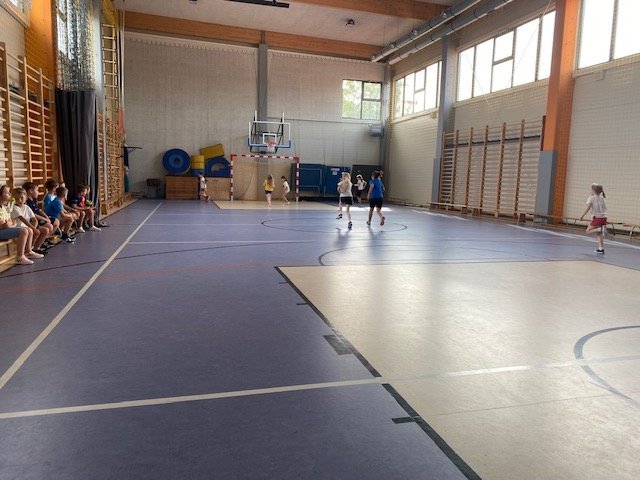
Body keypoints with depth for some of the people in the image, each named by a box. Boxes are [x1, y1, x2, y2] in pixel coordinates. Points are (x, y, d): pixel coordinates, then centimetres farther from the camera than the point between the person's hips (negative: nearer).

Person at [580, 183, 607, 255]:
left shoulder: (591, 198, -3)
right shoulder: (602, 198, 14)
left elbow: (588, 208, -14)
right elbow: (605, 209, 13)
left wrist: (582, 216, -11)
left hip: (596, 217, -6)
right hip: (604, 217, 6)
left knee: (588, 231, 7)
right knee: (599, 234, 10)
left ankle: (599, 229, -18)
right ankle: (601, 249, 6)